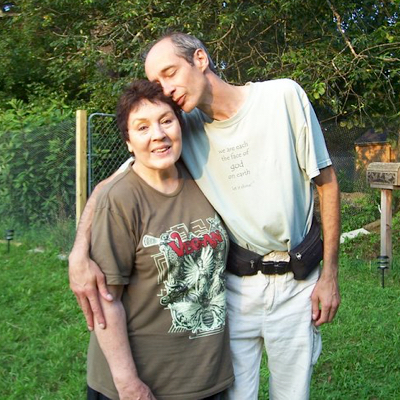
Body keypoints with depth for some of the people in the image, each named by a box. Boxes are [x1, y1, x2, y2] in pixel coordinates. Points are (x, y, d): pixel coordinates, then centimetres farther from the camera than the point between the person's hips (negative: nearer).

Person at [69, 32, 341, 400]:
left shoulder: (283, 96, -9)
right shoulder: (182, 128, -5)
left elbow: (326, 182, -2)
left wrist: (330, 273, -2)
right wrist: (80, 252, -23)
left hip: (295, 284, 0)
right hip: (234, 286, 1)